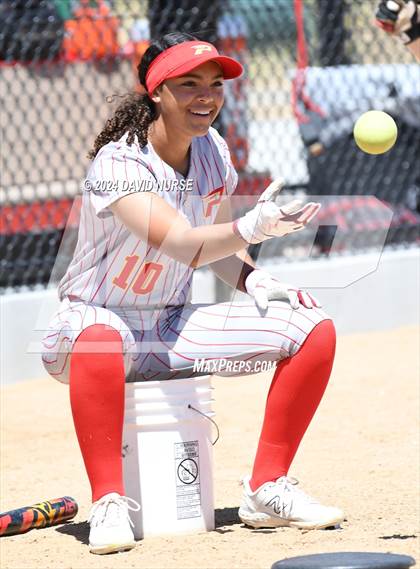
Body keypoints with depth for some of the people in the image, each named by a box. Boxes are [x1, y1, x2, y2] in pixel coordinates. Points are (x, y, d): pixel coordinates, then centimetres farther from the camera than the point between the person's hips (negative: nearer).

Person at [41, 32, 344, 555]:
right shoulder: (118, 164, -23)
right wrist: (253, 226, -54)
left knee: (313, 328, -7)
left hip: (173, 329, 7)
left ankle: (267, 490, -2)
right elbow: (188, 247, -37)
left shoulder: (212, 150, 0)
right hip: (95, 324, -7)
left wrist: (252, 279, -6)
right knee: (100, 339, -44)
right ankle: (109, 503, -32)